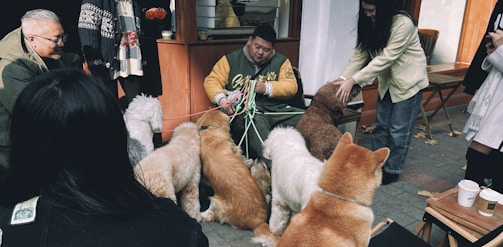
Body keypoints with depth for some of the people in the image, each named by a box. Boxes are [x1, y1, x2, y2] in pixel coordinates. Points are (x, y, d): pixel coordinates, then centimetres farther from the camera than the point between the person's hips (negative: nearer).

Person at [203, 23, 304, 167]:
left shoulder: (281, 62, 18)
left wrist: (266, 88, -13)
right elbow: (212, 81, 6)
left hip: (276, 110, 3)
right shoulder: (231, 60, 14)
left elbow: (291, 86, 4)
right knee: (257, 122, -39)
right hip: (243, 113, -2)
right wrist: (221, 99, -15)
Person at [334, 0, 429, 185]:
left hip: (408, 81, -7)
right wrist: (343, 78, -20)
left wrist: (353, 80, -34)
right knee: (381, 126, 11)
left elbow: (386, 58, -31)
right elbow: (360, 53, -7)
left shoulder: (403, 24, -26)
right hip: (387, 81, 7)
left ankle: (392, 171, 15)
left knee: (398, 129, 1)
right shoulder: (371, 23, -4)